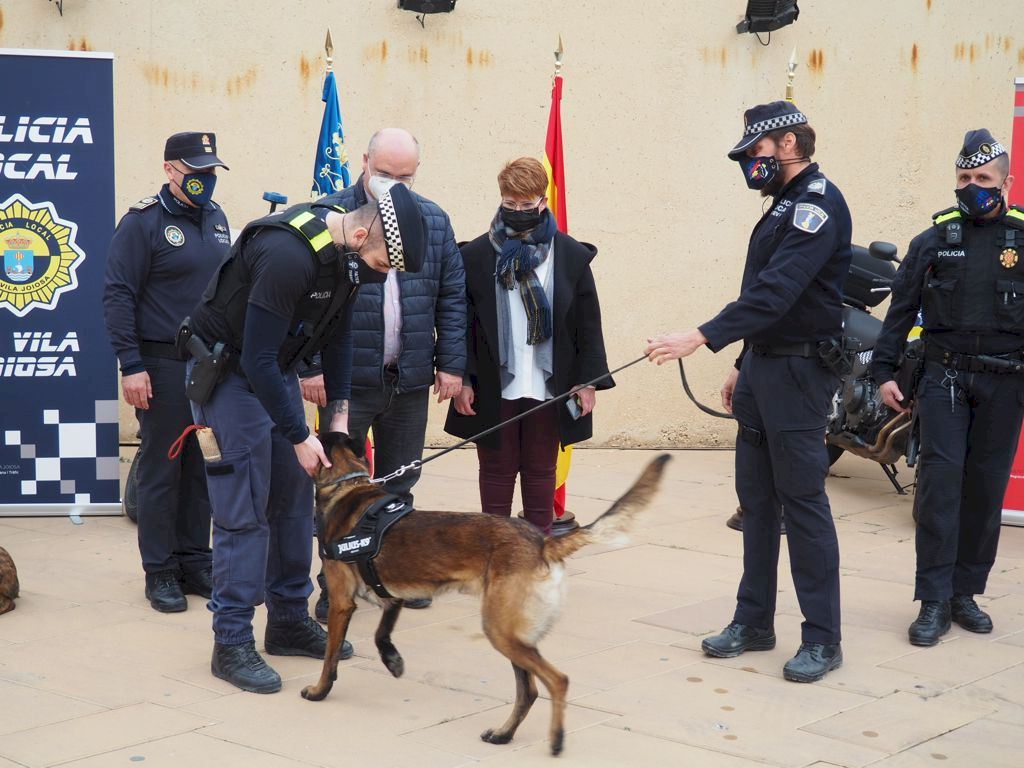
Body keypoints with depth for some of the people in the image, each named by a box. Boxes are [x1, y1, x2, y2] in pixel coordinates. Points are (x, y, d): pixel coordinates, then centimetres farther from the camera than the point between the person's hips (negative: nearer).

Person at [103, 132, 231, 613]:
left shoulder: (215, 218, 12)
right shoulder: (143, 222, -8)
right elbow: (118, 296, -11)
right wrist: (131, 366, -16)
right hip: (164, 366, -6)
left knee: (204, 467, 11)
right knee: (161, 469, 1)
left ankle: (195, 561, 21)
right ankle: (160, 571, 10)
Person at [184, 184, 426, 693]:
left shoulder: (345, 254, -5)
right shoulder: (288, 255, -33)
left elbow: (338, 335, 9)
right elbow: (256, 359, -30)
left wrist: (339, 410, 1)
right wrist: (300, 437, -24)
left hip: (277, 369, 9)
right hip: (228, 371, -9)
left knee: (293, 501, 10)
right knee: (242, 512, -8)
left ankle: (290, 622, 21)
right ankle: (231, 643, -1)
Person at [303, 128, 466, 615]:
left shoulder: (435, 221, 8)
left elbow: (452, 297, 9)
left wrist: (451, 364, 3)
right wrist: (311, 367, -12)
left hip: (410, 382, 4)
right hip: (346, 379, -3)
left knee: (398, 487, 13)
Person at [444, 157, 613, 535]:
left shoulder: (571, 256, 1)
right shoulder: (477, 255, -1)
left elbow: (588, 324, 3)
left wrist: (589, 380, 0)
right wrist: (461, 379, -5)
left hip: (549, 387, 1)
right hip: (493, 388, 0)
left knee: (540, 471, 11)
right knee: (497, 470, 9)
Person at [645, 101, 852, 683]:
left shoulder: (819, 203, -15)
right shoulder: (787, 204, 16)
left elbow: (776, 291, -27)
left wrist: (701, 339, -33)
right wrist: (745, 364, 20)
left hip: (800, 373, -10)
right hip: (764, 368, 10)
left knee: (803, 501, -5)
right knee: (757, 499, 12)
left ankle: (823, 639, 3)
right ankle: (754, 621, 21)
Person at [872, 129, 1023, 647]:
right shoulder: (933, 242, 8)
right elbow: (901, 310, 9)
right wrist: (884, 371, 3)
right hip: (944, 376, 0)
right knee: (940, 481, -9)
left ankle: (966, 592, 16)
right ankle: (934, 602, -6)